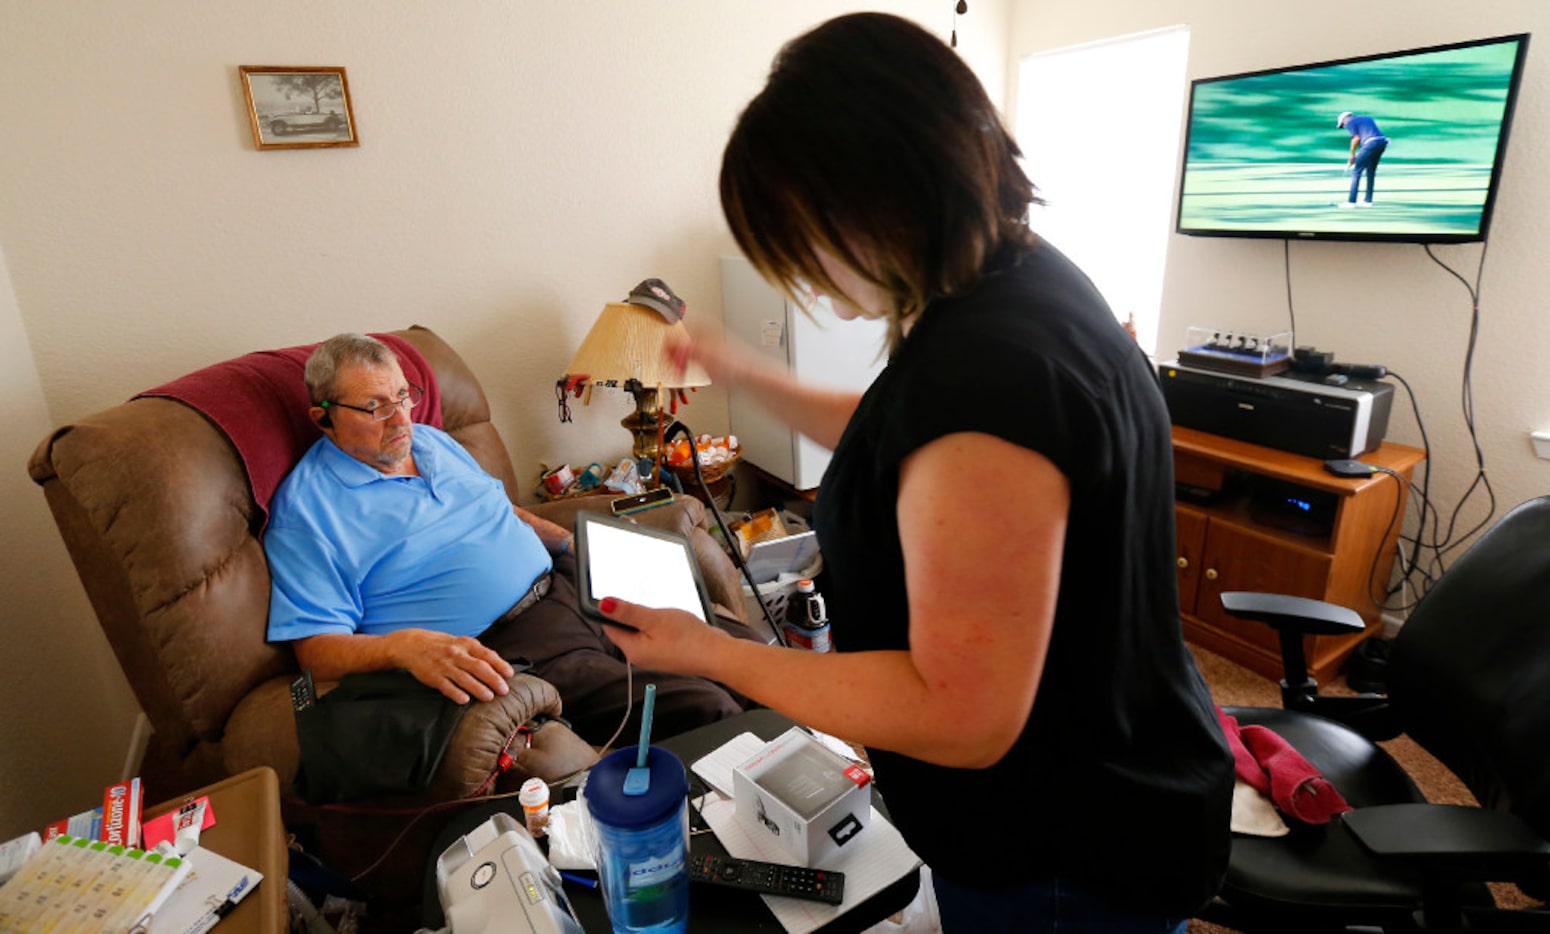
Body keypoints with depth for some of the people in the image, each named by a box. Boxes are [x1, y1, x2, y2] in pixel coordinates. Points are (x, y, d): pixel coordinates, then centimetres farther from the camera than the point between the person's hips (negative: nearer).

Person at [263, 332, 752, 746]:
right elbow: (315, 647, -9)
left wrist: (572, 542, 12)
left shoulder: (432, 440, 18)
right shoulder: (305, 508, -4)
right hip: (505, 649, -8)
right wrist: (405, 646, -30)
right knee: (707, 711, -22)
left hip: (565, 588, 8)